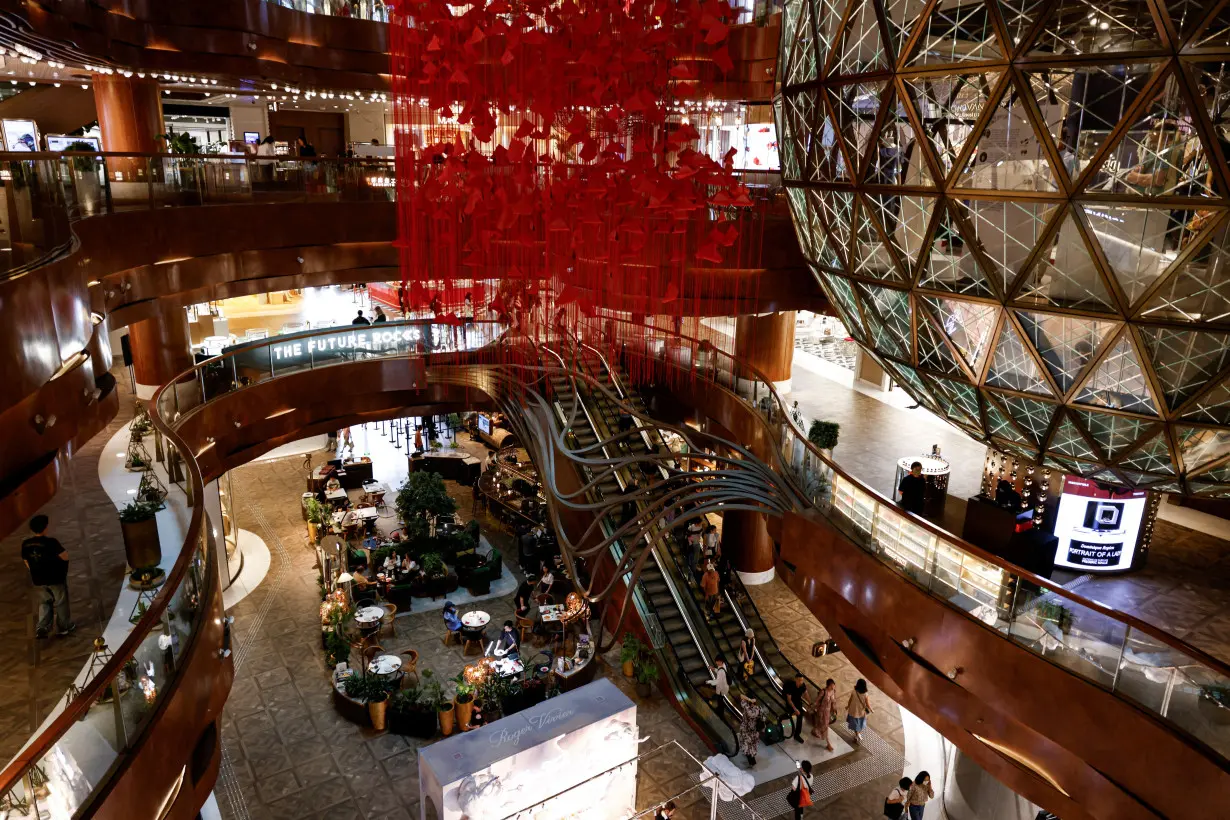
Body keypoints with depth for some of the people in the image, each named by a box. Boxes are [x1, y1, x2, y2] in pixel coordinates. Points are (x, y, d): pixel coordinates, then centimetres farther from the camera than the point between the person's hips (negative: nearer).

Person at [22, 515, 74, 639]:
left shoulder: (26, 544, -6)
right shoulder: (51, 542, -24)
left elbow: (26, 562, 6)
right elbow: (65, 557, -20)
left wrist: (36, 573, 20)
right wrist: (61, 548, 0)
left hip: (38, 580, 5)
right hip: (56, 578, -5)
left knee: (44, 603, 23)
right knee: (60, 603, 13)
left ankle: (42, 628, 12)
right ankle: (64, 628, 25)